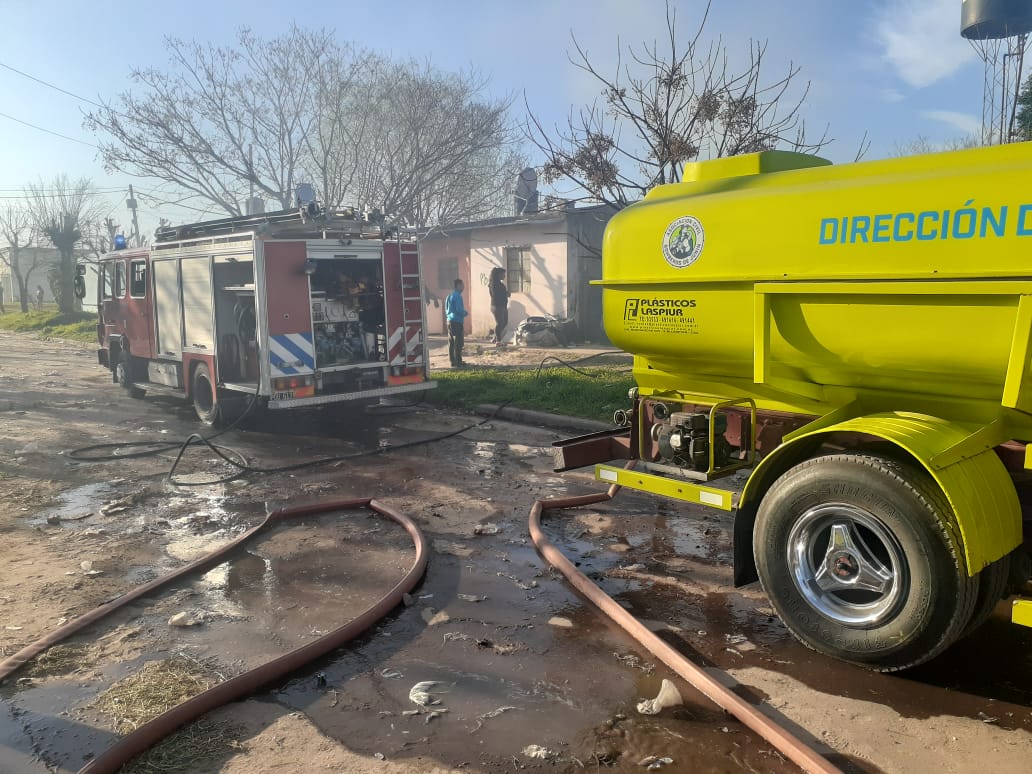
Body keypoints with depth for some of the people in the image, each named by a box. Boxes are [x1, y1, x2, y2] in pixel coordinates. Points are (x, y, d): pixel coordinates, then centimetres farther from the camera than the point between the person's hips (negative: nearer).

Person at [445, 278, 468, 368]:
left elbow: (446, 310, 20)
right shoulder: (457, 296, -14)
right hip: (457, 322, -9)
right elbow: (459, 309, -20)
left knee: (451, 342, 11)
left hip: (449, 321, 9)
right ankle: (458, 362, -4)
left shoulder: (449, 296, 15)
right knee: (458, 343, -5)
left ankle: (453, 361, 15)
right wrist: (466, 313, -3)